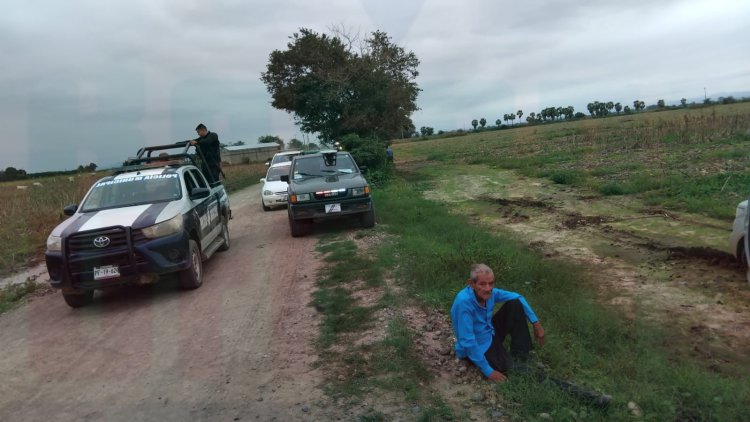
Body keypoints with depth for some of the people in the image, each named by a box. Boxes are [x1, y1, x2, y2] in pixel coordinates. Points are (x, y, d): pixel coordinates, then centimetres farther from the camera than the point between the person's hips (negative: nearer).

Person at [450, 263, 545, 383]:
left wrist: (536, 323, -2)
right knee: (509, 368, -24)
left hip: (491, 332, 7)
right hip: (476, 347, -7)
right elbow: (467, 342, -34)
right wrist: (488, 371, -29)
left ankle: (520, 354, 3)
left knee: (515, 304, -4)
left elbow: (517, 297, 3)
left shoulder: (489, 292, -14)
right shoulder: (463, 302, -35)